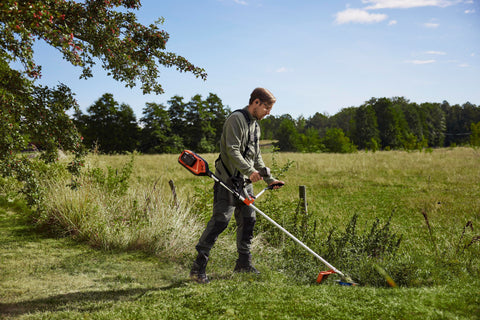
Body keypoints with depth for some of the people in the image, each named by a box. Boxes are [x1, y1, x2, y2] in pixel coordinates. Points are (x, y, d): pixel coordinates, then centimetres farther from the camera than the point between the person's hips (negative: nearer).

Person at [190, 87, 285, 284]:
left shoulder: (255, 125, 19)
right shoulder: (236, 119, -11)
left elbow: (256, 157, 25)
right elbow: (232, 151, -21)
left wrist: (269, 179, 21)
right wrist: (250, 171, -26)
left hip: (245, 182, 9)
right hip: (228, 179, -9)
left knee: (248, 220, 10)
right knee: (220, 220, -13)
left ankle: (244, 264, 23)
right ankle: (198, 267, -10)